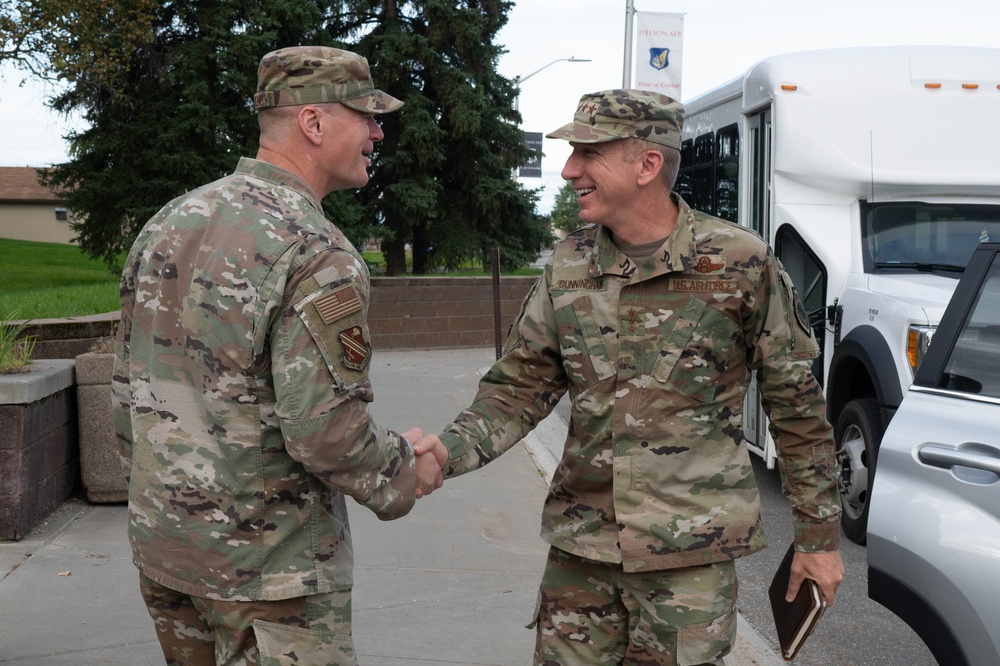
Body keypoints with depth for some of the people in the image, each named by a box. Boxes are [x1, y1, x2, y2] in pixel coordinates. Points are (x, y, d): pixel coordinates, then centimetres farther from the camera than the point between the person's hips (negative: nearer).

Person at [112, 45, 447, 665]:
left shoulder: (167, 224, 4)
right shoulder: (319, 256, -21)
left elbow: (130, 388, 10)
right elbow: (326, 433, -24)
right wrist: (405, 474, -5)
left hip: (159, 545, 8)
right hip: (268, 564, -8)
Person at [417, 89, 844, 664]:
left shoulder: (741, 265, -8)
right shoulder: (567, 267, 4)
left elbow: (798, 406, -2)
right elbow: (519, 388, 5)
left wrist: (820, 536, 2)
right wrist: (450, 452, -14)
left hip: (690, 554, -4)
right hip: (580, 547, 4)